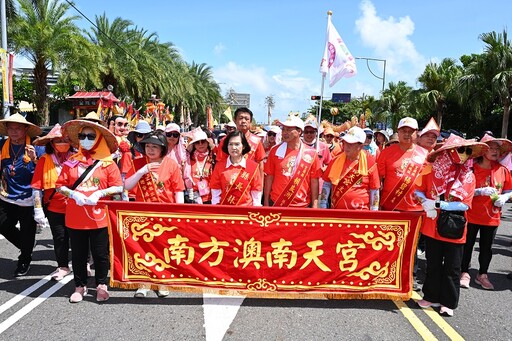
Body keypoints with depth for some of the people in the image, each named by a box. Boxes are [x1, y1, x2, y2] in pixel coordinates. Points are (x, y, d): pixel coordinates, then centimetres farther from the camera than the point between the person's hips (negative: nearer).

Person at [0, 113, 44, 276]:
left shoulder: (36, 148, -9)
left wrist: (34, 159, -23)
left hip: (28, 200, -4)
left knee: (27, 234, 7)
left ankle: (24, 262, 30)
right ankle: (26, 247, 41)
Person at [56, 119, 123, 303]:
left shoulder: (108, 163, -1)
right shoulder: (71, 162, 5)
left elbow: (118, 187, -3)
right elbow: (60, 185, 5)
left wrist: (99, 193, -16)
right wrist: (72, 194, -13)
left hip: (99, 217, -2)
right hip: (75, 217, 2)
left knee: (100, 254, 8)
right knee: (78, 254, 13)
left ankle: (101, 285, 26)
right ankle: (80, 286, 29)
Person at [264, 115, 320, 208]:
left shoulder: (311, 153, -4)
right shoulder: (275, 151, -1)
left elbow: (314, 181, -1)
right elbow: (269, 177, 2)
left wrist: (315, 205, -4)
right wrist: (266, 202, 1)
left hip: (302, 206, 0)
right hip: (276, 203, 1)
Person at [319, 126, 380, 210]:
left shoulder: (369, 162, -4)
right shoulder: (336, 160, 1)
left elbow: (374, 191, 0)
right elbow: (326, 185, 6)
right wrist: (322, 208, 2)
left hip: (360, 212, -2)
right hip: (336, 211, 2)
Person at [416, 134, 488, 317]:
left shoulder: (468, 176, -5)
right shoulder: (433, 170, -4)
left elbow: (465, 204, -12)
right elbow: (419, 191, 3)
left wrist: (438, 204, -19)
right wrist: (425, 203, -17)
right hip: (432, 226, 1)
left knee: (452, 268, 10)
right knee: (433, 264, 15)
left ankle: (448, 302, 25)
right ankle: (431, 297, 31)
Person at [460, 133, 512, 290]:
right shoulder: (473, 168, -9)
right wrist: (481, 191, -24)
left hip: (492, 217, 3)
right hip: (472, 215, -3)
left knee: (487, 247, 13)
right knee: (468, 245, 6)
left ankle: (482, 275, 28)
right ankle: (465, 273, 21)